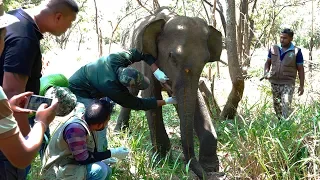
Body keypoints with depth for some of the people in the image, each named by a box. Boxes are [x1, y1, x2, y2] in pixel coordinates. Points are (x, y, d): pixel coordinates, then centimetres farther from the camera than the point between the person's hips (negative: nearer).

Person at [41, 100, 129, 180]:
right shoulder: (76, 128, -28)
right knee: (100, 169, -24)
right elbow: (83, 159, -25)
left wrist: (103, 160, 7)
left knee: (107, 170, 8)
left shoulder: (84, 123, -2)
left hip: (68, 166, 10)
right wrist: (112, 153, -18)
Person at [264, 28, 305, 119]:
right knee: (276, 106, 13)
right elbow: (268, 63, 14)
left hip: (288, 84, -4)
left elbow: (301, 69, -1)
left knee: (286, 106, -15)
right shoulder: (274, 49, 4)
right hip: (274, 83, 4)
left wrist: (302, 86, -2)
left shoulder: (296, 52, -5)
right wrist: (266, 72, -6)